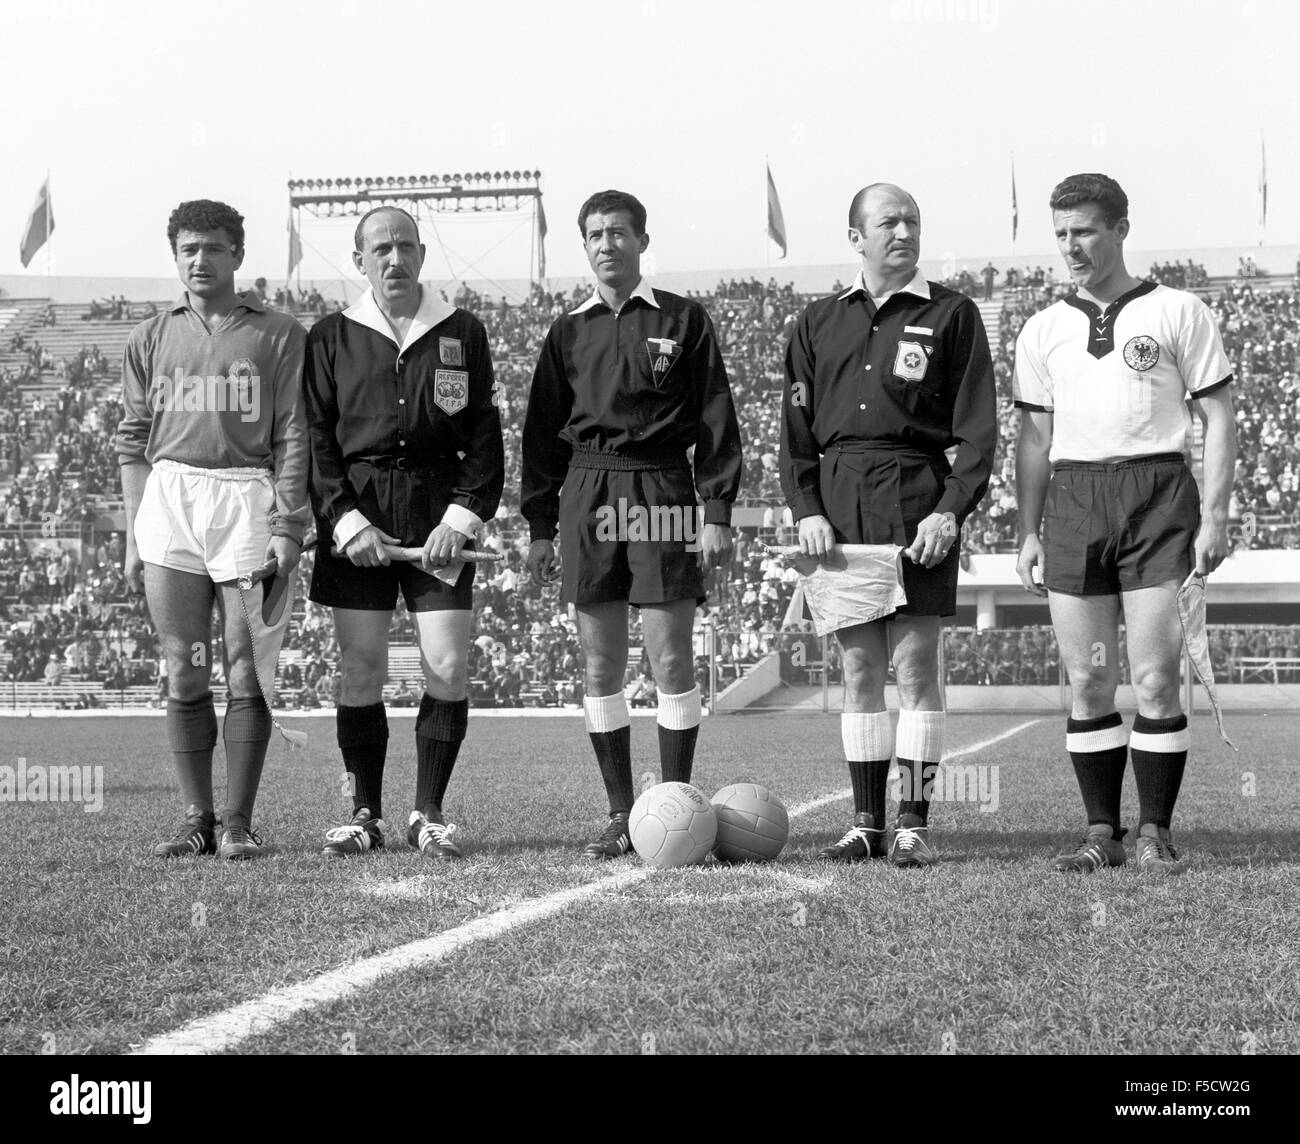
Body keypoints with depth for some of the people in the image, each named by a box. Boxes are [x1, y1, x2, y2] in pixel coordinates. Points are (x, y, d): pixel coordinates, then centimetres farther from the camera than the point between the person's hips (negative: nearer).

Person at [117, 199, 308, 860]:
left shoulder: (278, 336, 7)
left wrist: (287, 527, -6)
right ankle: (196, 818, 6)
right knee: (185, 676, 1)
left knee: (247, 676, -3)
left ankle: (238, 822, 1)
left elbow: (292, 439, 3)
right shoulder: (151, 339, 14)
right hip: (169, 500, 2)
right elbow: (132, 440, 14)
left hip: (248, 501, -2)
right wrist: (134, 534, 6)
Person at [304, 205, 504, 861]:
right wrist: (346, 520, -8)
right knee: (360, 671, 0)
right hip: (355, 516, 0)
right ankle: (365, 815, 11)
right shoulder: (332, 338, 7)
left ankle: (429, 814, 6)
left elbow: (485, 437, 7)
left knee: (447, 667, -6)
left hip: (439, 516, 0)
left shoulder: (462, 334, 8)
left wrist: (462, 515, -6)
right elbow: (315, 439, 3)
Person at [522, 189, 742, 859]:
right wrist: (539, 525, 9)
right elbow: (543, 432, 15)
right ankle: (620, 815, 10)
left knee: (671, 659, -4)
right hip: (587, 495, 3)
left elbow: (715, 422, 2)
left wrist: (718, 512, -5)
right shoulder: (569, 333, 13)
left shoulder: (683, 321, 5)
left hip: (663, 493, -3)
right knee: (601, 666, 4)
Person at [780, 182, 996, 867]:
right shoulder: (819, 322, 14)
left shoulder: (950, 314, 4)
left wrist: (951, 509, -11)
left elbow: (978, 426, 0)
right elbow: (795, 426, 13)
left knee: (916, 663, -4)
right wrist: (806, 509, 0)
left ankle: (914, 824, 1)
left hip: (917, 498, -3)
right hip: (838, 500, 3)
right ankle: (866, 823, 11)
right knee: (858, 665, 6)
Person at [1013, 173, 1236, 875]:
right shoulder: (1043, 330, 15)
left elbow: (1218, 419, 5)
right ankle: (1101, 831, 8)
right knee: (1087, 682, 1)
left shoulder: (1178, 312, 5)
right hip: (1072, 499, 3)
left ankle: (1155, 833, 1)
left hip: (1157, 492, -3)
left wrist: (1214, 516, -4)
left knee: (1155, 680, -6)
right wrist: (1028, 534, 10)